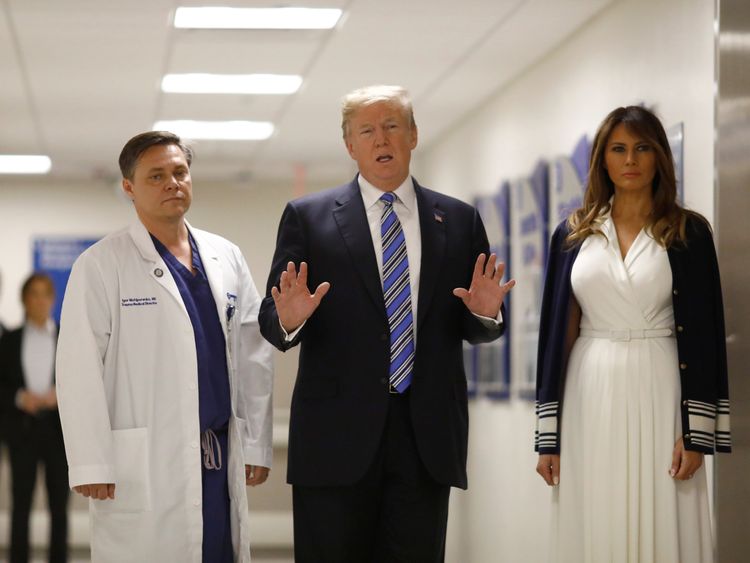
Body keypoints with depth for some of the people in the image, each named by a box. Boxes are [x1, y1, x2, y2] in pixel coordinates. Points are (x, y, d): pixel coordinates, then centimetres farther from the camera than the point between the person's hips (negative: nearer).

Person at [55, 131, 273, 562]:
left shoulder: (226, 258, 13)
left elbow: (253, 356, 13)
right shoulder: (101, 265, -2)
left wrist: (257, 444, 9)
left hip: (222, 461, 5)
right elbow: (80, 369, -8)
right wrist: (91, 464, -13)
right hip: (143, 464, -4)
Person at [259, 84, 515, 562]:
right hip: (337, 434, -2)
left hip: (428, 435, 2)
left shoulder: (459, 220, 11)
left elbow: (472, 329, 13)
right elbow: (270, 320, 2)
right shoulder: (308, 217, 5)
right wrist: (288, 320, -21)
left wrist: (485, 313, -10)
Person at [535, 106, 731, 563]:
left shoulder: (688, 232, 2)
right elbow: (557, 332, 7)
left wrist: (696, 432, -9)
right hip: (591, 397, 2)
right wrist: (548, 435, 3)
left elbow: (702, 333, -2)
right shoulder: (573, 234, 8)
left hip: (657, 393, -2)